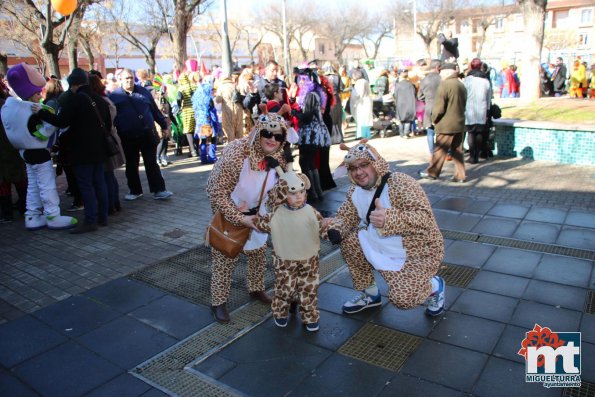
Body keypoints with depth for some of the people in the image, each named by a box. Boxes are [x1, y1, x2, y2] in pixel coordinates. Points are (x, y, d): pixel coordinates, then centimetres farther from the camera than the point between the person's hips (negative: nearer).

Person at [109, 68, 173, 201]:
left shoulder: (144, 92, 8)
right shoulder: (114, 96, 3)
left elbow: (155, 110, 12)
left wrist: (164, 125, 12)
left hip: (147, 134, 0)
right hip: (127, 138, 0)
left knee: (152, 163, 1)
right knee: (131, 165, 10)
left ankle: (159, 190, 3)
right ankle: (135, 191, 23)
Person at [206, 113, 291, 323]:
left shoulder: (279, 158, -15)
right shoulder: (236, 152, -32)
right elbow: (216, 192, -29)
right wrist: (240, 218, -30)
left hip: (256, 214, 5)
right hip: (229, 215, -5)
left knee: (258, 254, 19)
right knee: (225, 258, 5)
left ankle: (256, 289, 43)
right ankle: (218, 302, 24)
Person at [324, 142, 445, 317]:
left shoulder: (401, 183, -25)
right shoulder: (355, 191, -1)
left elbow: (425, 218, -35)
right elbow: (345, 216, 4)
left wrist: (389, 218, -53)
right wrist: (333, 227, -21)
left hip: (418, 252, -7)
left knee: (402, 297, -25)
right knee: (349, 241, -5)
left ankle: (435, 286, 12)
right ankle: (369, 294, 15)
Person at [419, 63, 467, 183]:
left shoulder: (445, 84, -14)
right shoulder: (462, 86, 12)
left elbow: (439, 106, -17)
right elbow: (463, 105, 15)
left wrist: (434, 119, -2)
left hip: (446, 124, -7)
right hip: (459, 123, 7)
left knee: (440, 150, 3)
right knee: (457, 150, 10)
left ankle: (432, 172, 13)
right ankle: (460, 175, 10)